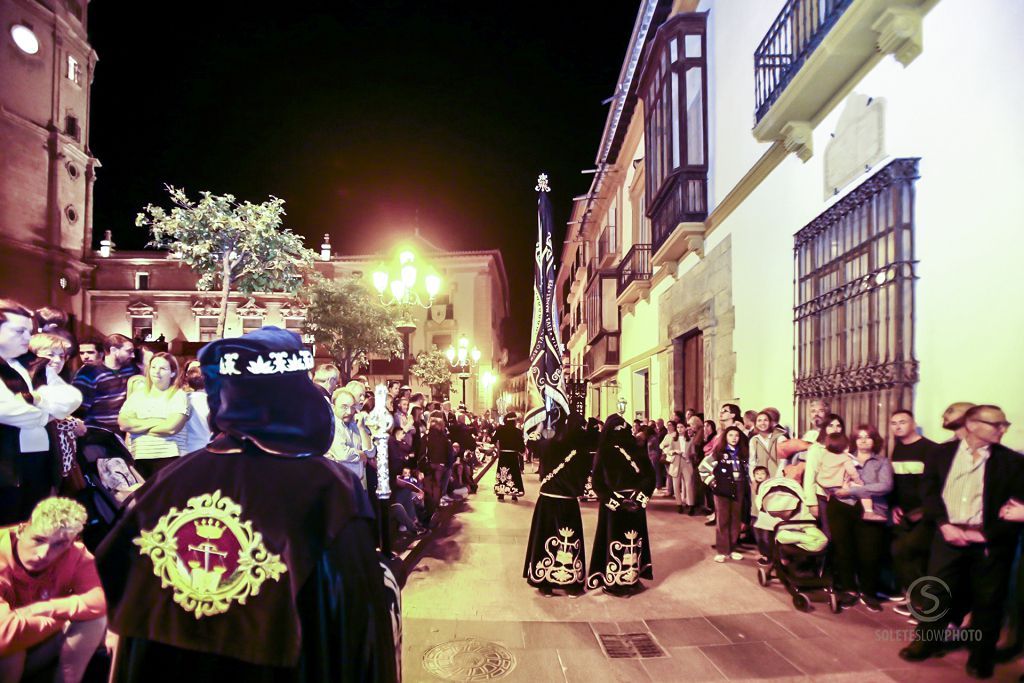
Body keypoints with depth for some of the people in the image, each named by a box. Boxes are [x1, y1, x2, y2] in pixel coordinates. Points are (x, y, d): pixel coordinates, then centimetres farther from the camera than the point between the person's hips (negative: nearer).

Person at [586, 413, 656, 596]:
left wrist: (639, 500, -12)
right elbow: (598, 484, -8)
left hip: (635, 504, 2)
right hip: (612, 506, -2)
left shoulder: (637, 450, 2)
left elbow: (650, 476, 0)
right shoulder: (603, 453, -4)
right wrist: (618, 502, -15)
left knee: (634, 541, 8)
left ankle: (632, 579, 21)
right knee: (614, 540, 3)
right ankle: (613, 582, 12)